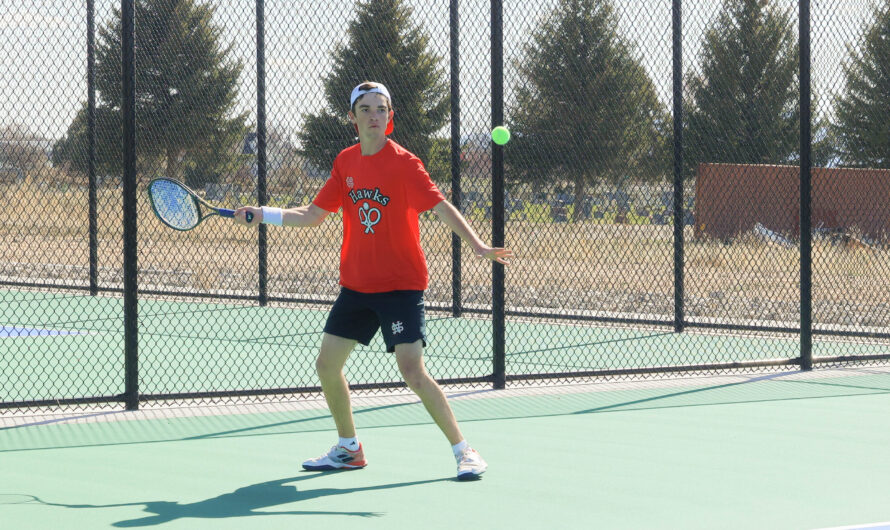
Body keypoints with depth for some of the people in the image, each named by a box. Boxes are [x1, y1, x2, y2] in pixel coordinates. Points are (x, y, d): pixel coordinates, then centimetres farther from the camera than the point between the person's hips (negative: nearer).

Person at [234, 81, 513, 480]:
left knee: (412, 372, -17)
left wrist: (477, 246, -33)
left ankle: (463, 451, -7)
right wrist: (262, 215, 6)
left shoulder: (403, 163, -12)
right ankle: (348, 450, 26)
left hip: (401, 284, -6)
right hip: (356, 283, 6)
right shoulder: (346, 162, 6)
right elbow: (313, 215, 14)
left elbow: (441, 207, -20)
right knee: (327, 364, 7)